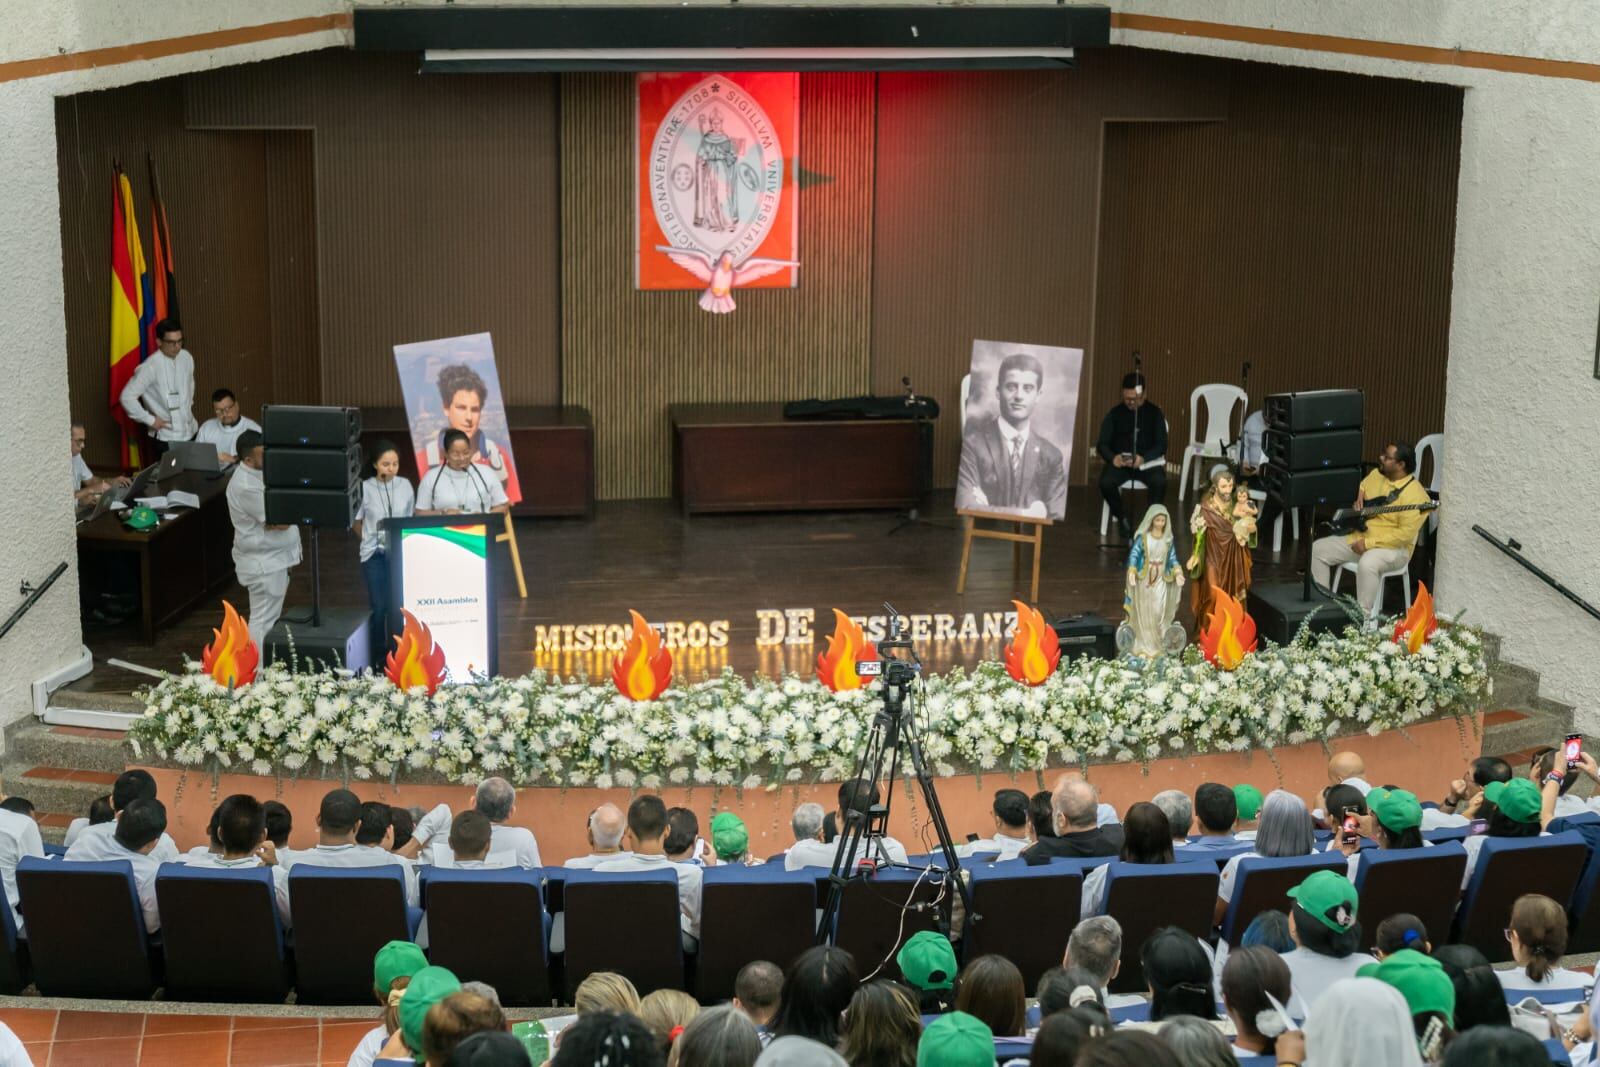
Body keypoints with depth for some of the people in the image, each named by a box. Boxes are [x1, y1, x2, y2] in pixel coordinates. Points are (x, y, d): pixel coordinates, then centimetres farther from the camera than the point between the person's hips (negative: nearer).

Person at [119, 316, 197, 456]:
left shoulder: (186, 358, 1)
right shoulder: (151, 367, -19)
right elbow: (127, 397, -19)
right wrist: (150, 420, -15)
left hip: (190, 433, 6)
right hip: (165, 438, -6)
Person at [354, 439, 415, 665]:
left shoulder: (405, 486, 0)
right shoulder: (365, 488, -6)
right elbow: (357, 522, 6)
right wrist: (371, 541, 9)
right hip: (374, 554, -1)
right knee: (378, 606, 3)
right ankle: (378, 657, 14)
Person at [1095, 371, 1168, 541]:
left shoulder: (1154, 413, 4)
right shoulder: (1115, 414, 6)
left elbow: (1161, 444, -4)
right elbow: (1102, 443, 2)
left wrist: (1144, 458, -24)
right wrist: (1112, 457, -21)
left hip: (1147, 461, -1)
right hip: (1119, 462, 1)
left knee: (1160, 481, -33)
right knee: (1106, 482, -30)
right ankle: (1122, 519, -3)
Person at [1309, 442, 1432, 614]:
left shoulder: (1414, 494, -20)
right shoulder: (1376, 474, 5)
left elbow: (1405, 534, -26)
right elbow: (1358, 489, 25)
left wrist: (1369, 543, -25)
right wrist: (1357, 498, 0)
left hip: (1392, 547, -8)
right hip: (1358, 537, 8)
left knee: (1367, 564, -39)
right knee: (1317, 549, 0)